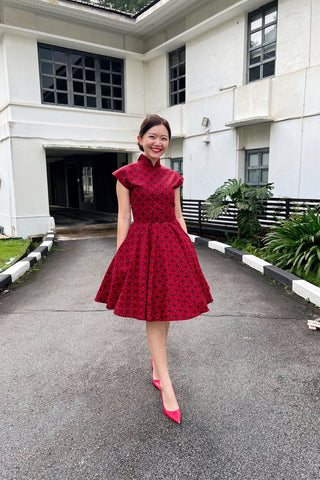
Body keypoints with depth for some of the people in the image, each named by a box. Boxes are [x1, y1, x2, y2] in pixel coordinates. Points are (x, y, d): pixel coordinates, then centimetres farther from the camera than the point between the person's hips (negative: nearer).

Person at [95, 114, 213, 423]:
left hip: (172, 246, 5)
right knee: (153, 314, -2)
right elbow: (124, 218, -2)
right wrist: (121, 258, -5)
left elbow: (178, 216, 13)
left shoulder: (172, 177, 12)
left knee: (164, 309, 12)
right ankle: (167, 387, 5)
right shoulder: (127, 174, 0)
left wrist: (188, 249, 9)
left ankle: (155, 362, 37)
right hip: (142, 245, -4)